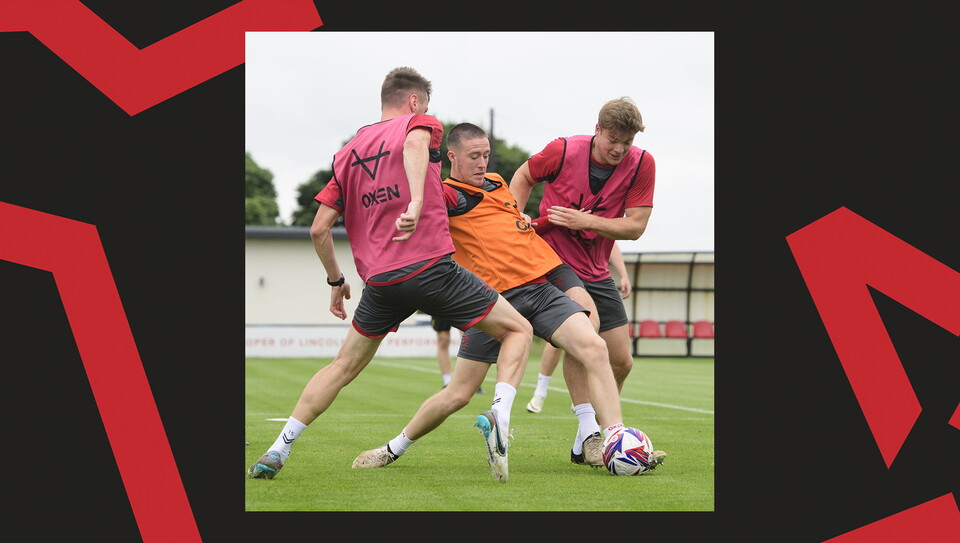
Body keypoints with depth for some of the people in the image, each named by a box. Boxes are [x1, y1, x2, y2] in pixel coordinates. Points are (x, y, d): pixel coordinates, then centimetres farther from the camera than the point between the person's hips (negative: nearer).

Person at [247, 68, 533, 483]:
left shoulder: (348, 152, 18)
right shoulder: (418, 123, 5)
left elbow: (319, 229, 14)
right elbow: (415, 143, -23)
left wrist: (336, 281, 27)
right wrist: (417, 203, -36)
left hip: (379, 280, 5)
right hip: (431, 268, -5)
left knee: (344, 366, 20)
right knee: (519, 330, 7)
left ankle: (277, 451, 13)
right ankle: (498, 417, -16)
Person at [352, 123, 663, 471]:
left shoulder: (497, 183, 21)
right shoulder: (447, 193, -1)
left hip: (539, 286, 5)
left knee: (594, 347, -18)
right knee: (458, 394, -2)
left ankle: (614, 441, -18)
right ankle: (394, 449, 21)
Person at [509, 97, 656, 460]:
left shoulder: (642, 164, -9)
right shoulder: (563, 151, -14)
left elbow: (635, 226, -11)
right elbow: (523, 177, 6)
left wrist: (584, 220, -22)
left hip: (595, 270, 5)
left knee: (621, 362, 3)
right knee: (586, 319, -31)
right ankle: (587, 427, -29)